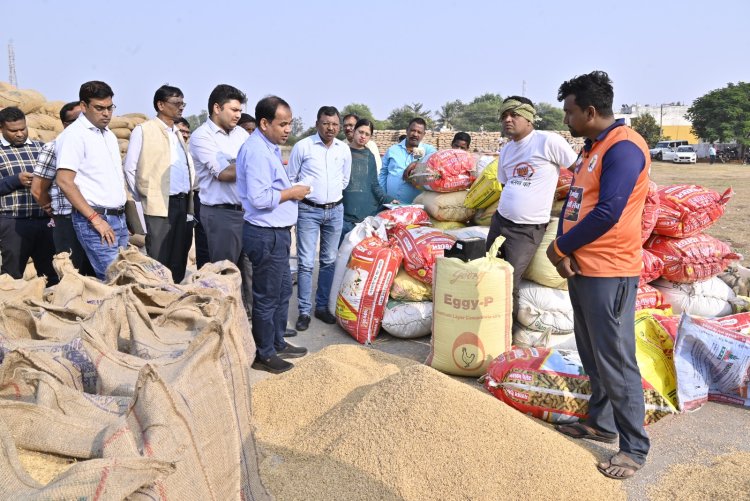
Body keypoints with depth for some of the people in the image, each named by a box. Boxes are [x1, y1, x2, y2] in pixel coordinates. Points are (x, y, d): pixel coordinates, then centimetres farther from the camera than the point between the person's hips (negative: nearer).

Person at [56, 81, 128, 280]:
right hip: (94, 220, -8)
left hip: (119, 218, 8)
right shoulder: (74, 134, -8)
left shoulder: (109, 134, 17)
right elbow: (64, 181, -15)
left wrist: (122, 214, 15)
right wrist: (95, 219, -17)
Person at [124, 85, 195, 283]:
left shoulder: (178, 133, 19)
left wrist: (191, 192, 12)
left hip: (183, 204, 6)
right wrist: (144, 198, -3)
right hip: (159, 205, -6)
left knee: (179, 261, 8)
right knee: (158, 263, -5)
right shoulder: (143, 130, 0)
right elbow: (130, 169, -2)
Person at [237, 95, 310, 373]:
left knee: (283, 290, 20)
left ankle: (277, 343, 35)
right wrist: (291, 193, -15)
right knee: (268, 296, 2)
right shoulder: (257, 151, -21)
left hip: (275, 232, 10)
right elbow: (259, 198, -27)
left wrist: (291, 190, 8)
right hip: (266, 234, -10)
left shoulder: (269, 147, 13)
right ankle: (263, 355, 17)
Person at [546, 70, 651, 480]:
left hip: (608, 272, -10)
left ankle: (634, 447, 11)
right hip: (581, 267, 10)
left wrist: (560, 247, -11)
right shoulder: (592, 148, 14)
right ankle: (601, 423, 32)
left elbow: (607, 214, -23)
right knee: (591, 354, 18)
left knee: (614, 361, -2)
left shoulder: (623, 147, -17)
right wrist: (563, 249, -3)